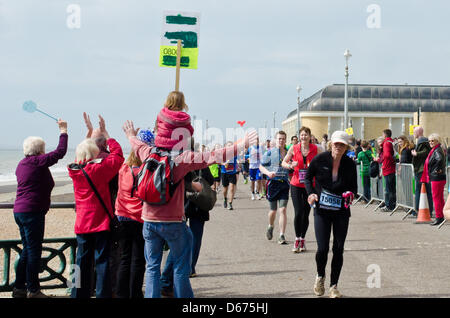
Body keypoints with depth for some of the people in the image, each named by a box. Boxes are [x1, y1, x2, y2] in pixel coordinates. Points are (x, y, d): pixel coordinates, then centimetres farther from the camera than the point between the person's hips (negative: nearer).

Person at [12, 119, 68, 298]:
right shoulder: (38, 162, -10)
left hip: (19, 210, 9)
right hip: (32, 211, -9)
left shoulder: (21, 164, 15)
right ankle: (33, 290, -2)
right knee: (34, 251, -4)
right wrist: (63, 131, 5)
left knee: (28, 250, 15)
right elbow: (60, 152, -6)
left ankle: (19, 287, 17)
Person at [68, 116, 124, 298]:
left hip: (82, 224, 5)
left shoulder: (75, 170, 2)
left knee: (82, 261, 11)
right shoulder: (99, 169, -14)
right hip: (101, 222, -5)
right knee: (102, 261, 0)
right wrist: (105, 134, 4)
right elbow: (117, 154, -5)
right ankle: (103, 294, 1)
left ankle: (79, 294, 15)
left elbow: (82, 154, 22)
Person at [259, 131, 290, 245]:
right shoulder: (270, 152, 1)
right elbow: (261, 166, 1)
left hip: (284, 183, 1)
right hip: (273, 183, -1)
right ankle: (270, 227, 39)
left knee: (282, 210, -8)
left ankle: (282, 236, -6)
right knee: (273, 210, 7)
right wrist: (268, 172, -16)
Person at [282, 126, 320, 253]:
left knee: (306, 214, 5)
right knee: (298, 213, -9)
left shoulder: (316, 149, -1)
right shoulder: (294, 149, 0)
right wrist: (290, 165, -11)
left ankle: (302, 239, 20)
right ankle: (297, 239, 7)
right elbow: (283, 162, 10)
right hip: (296, 184, 0)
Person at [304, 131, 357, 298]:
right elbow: (308, 177, 8)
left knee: (338, 249, 1)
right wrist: (311, 193, -8)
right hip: (322, 210, -1)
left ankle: (333, 286, 15)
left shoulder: (350, 164, -2)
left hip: (341, 211, 1)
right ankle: (320, 276, 23)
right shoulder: (320, 159, -7)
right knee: (322, 248, -8)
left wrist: (351, 193, -12)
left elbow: (354, 185, 10)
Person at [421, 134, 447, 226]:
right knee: (440, 198, 14)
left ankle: (439, 217, -3)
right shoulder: (434, 150, 14)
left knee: (436, 197, -6)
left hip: (437, 177, -10)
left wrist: (437, 169, -25)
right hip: (436, 177, 10)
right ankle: (441, 216, 21)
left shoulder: (437, 151, -16)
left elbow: (440, 159, -35)